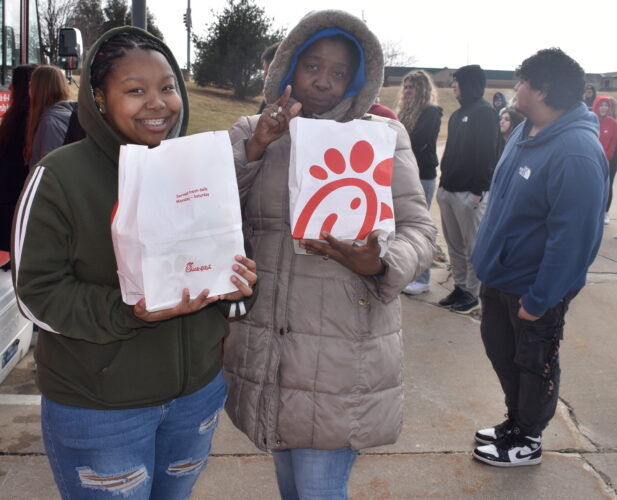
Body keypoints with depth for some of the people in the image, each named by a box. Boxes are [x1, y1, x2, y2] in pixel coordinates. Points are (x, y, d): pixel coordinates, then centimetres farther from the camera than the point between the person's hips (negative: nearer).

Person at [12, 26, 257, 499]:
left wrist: (234, 284, -14)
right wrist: (129, 312, -28)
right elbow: (37, 294, -13)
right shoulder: (59, 176, -13)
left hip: (198, 392, 4)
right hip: (97, 407, -4)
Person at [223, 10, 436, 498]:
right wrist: (255, 149, -16)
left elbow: (418, 229, -3)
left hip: (345, 352, -3)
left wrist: (378, 266, -24)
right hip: (267, 345, 3)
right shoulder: (252, 132, 7)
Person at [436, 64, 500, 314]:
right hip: (449, 189, 9)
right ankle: (460, 287, 23)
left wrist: (479, 190, -19)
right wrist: (443, 182, 15)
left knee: (473, 247, 1)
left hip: (470, 192, -9)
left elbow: (487, 153, -15)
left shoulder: (485, 113, -10)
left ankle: (471, 294, 10)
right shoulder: (457, 114, 17)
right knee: (454, 245, 13)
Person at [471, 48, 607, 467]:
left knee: (534, 366, 11)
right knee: (501, 351, 22)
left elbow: (573, 234, -28)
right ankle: (516, 423, 43)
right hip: (500, 276, 9)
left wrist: (538, 299, -23)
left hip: (533, 290, -9)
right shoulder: (527, 132, 2)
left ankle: (527, 442, 32)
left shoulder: (576, 153, -28)